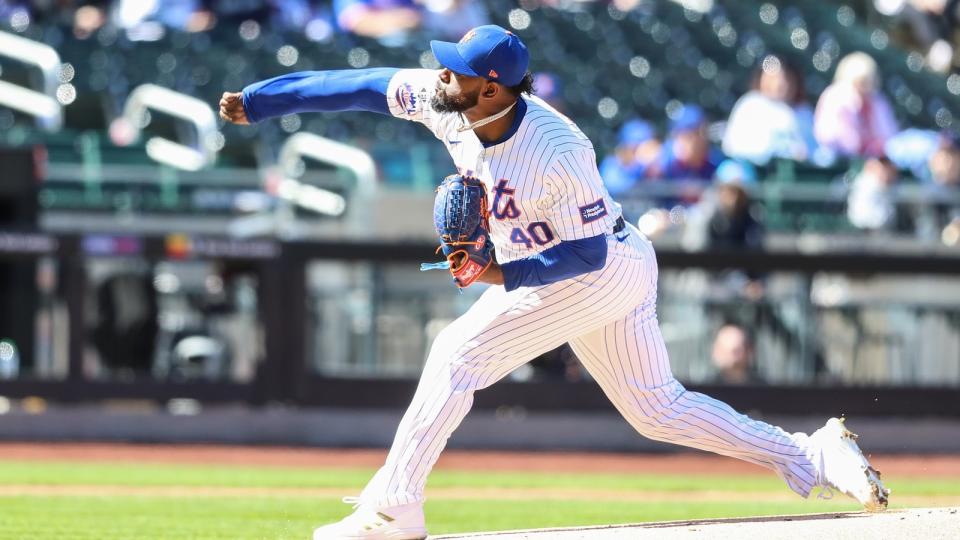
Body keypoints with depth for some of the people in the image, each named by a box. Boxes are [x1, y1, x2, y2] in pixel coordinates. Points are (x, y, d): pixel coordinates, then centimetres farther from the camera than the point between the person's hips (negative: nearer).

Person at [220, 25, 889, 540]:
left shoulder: (557, 152, -32)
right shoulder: (442, 100, -12)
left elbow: (587, 252, -26)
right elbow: (361, 85, -3)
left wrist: (501, 275, -33)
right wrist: (257, 101, -2)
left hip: (600, 273, -9)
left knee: (459, 354, -11)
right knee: (658, 408, 13)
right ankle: (812, 454, 13)